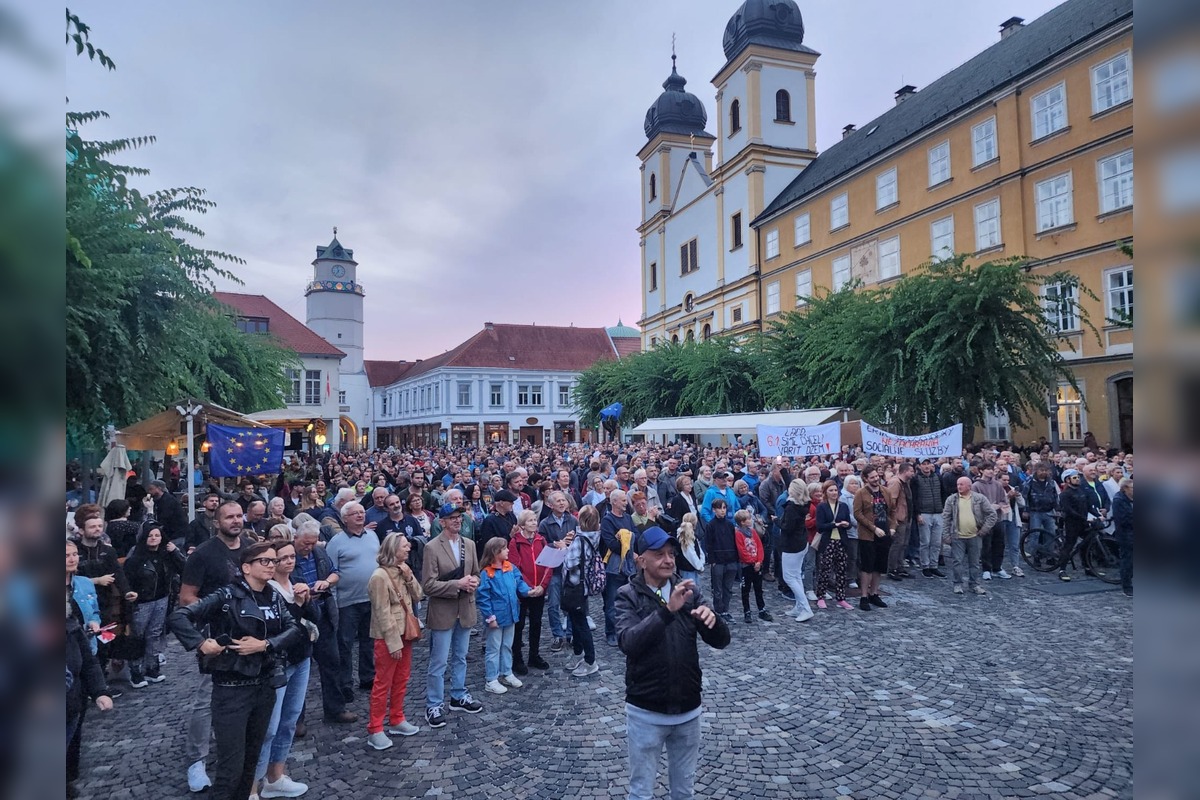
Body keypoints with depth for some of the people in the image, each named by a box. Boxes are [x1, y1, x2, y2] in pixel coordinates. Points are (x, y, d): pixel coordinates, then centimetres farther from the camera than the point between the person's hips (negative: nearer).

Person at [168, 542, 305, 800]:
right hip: (232, 689, -5)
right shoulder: (227, 596, -12)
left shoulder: (275, 597, 5)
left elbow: (295, 628, -2)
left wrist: (264, 645, -15)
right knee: (231, 766, -1)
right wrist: (201, 643, -25)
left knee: (251, 760, 16)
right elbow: (177, 617, -14)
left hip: (265, 686, 5)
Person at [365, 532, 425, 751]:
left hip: (405, 633, 8)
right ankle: (375, 730, 13)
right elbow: (383, 614, -20)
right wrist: (394, 643, -19)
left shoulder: (402, 572, 5)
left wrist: (409, 577, -11)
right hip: (388, 638, -8)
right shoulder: (380, 577, -20)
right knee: (383, 683, 2)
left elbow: (418, 596, 5)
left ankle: (396, 721, 30)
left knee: (401, 680, 17)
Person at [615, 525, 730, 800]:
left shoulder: (688, 592, -1)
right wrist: (667, 610, -39)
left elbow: (721, 640, -4)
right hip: (646, 711, -3)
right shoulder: (628, 595, -11)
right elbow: (628, 642, -28)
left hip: (688, 708, 4)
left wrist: (712, 619, -27)